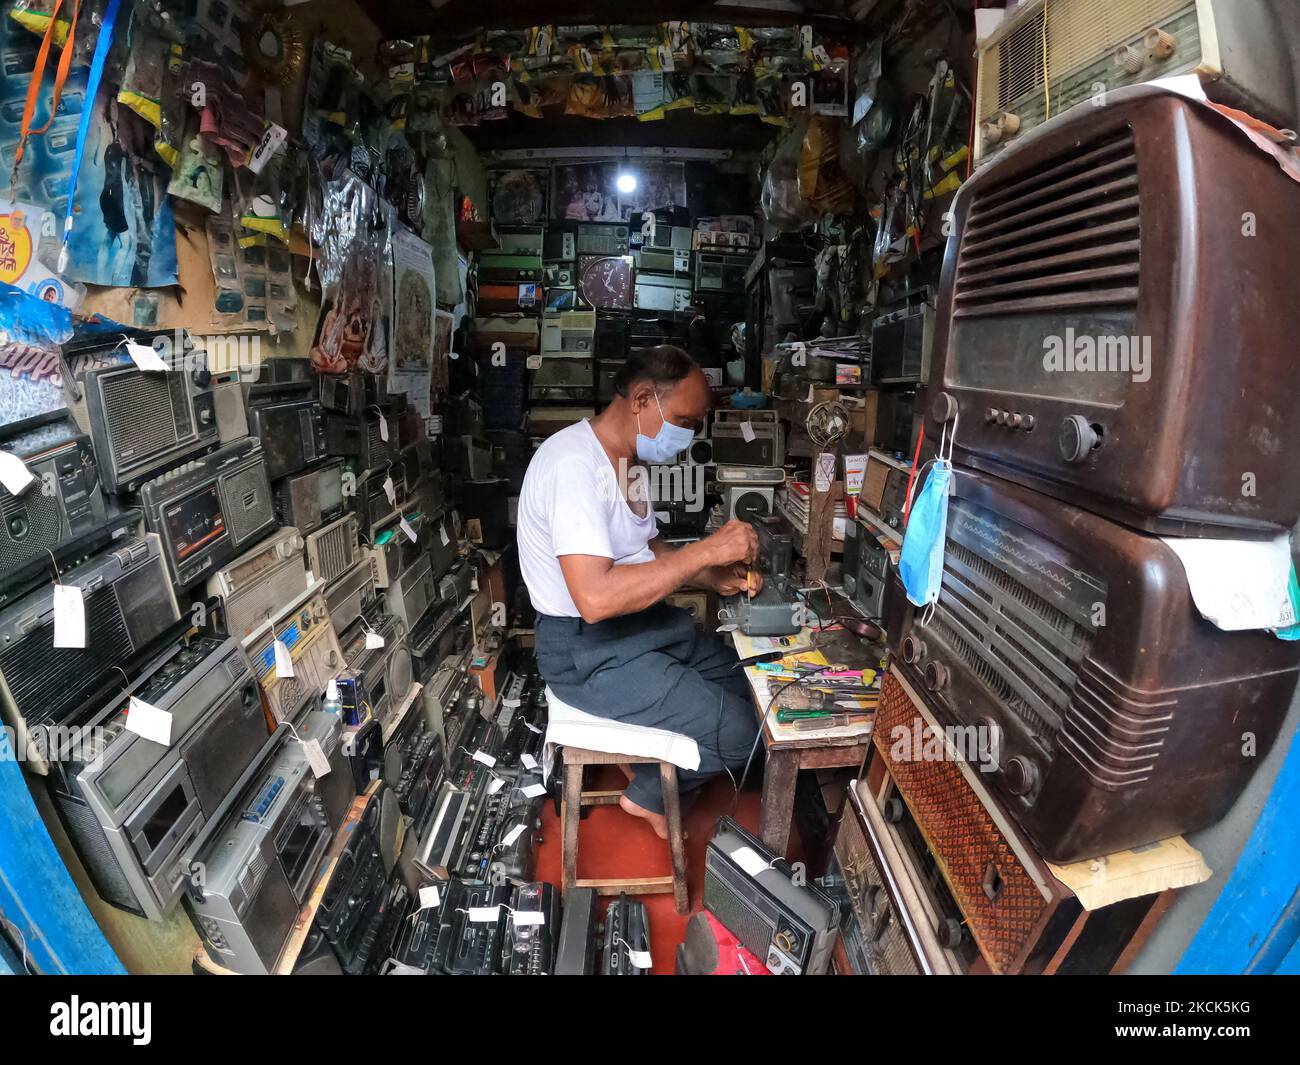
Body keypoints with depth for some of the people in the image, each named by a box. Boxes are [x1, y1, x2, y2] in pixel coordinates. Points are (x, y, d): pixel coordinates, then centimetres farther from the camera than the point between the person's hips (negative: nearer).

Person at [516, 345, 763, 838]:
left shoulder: (629, 459, 6)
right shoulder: (574, 463, -26)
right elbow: (596, 598, -35)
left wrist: (715, 577, -1)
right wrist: (706, 549, -30)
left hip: (643, 620, 10)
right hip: (588, 649, -10)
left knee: (747, 683, 14)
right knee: (739, 732, -10)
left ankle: (651, 765, 26)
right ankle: (650, 794, 19)